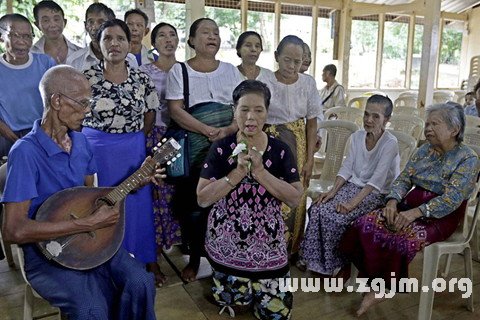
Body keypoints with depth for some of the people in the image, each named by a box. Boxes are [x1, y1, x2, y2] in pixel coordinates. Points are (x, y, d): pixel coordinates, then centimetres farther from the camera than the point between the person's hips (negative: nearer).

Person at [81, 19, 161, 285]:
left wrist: (132, 139, 3)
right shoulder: (86, 77, -5)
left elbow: (150, 114, 9)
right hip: (94, 150, -1)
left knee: (137, 207, 11)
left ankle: (146, 261, 29)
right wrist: (101, 140, -1)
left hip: (132, 151, 1)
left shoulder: (141, 79, 0)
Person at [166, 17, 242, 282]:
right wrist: (208, 131, -18)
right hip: (194, 149, -1)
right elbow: (175, 110, -7)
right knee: (191, 202, 1)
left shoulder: (230, 70, 11)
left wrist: (228, 130, -16)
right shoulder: (179, 70, 4)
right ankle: (194, 258, 21)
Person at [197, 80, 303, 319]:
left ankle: (259, 285, 37)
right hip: (226, 244, -1)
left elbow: (295, 199, -13)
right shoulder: (220, 148, -10)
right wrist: (237, 173, -25)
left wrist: (260, 172, -24)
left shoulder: (280, 150, -7)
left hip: (268, 244, 1)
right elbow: (202, 199, -13)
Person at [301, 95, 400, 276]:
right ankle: (319, 261, 3)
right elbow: (346, 168, 3)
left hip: (377, 194, -6)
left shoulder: (390, 143, -15)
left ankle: (336, 264, 1)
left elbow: (377, 180, -23)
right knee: (317, 209, -16)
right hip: (353, 185, 6)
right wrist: (333, 191, -12)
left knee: (336, 217, -25)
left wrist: (353, 203, -30)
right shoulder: (357, 137, 5)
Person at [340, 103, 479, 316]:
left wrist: (416, 212, -29)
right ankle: (376, 280, -8)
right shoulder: (424, 150, 9)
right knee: (366, 224, -18)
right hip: (411, 206, 6)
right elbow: (403, 179, 6)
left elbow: (451, 199, -19)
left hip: (441, 217, -5)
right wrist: (393, 201, -14)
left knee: (401, 238, -32)